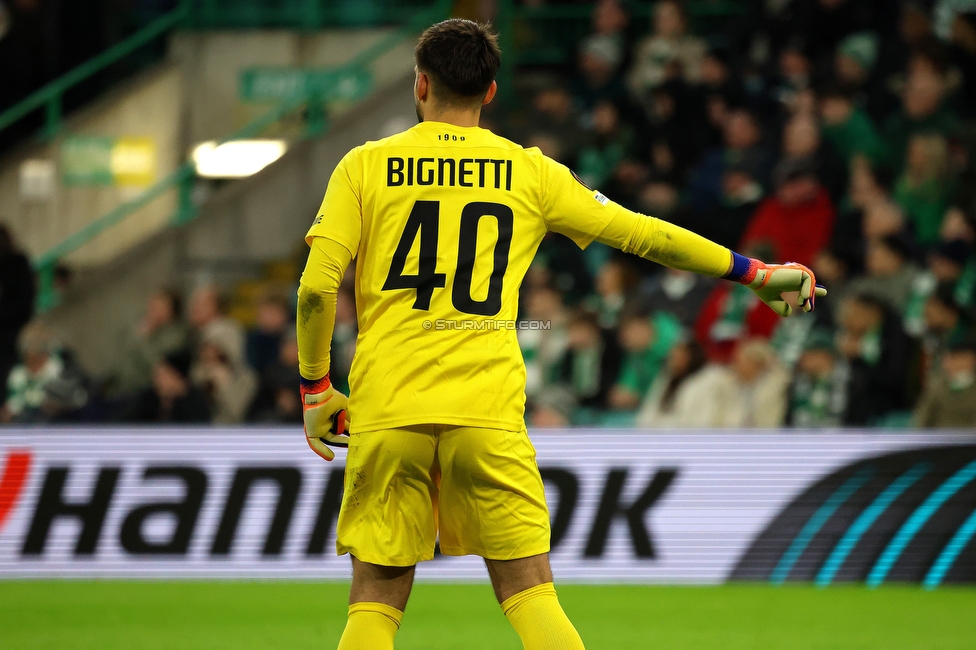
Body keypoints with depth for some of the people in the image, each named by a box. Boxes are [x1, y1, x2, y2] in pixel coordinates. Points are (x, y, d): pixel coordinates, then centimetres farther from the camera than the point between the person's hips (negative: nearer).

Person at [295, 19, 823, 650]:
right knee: (531, 595, 3)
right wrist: (756, 273, 23)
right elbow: (642, 233, 12)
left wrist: (315, 389, 11)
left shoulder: (365, 166, 6)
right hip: (488, 410, 0)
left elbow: (317, 287, -2)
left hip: (385, 413, 0)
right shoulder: (528, 171, 9)